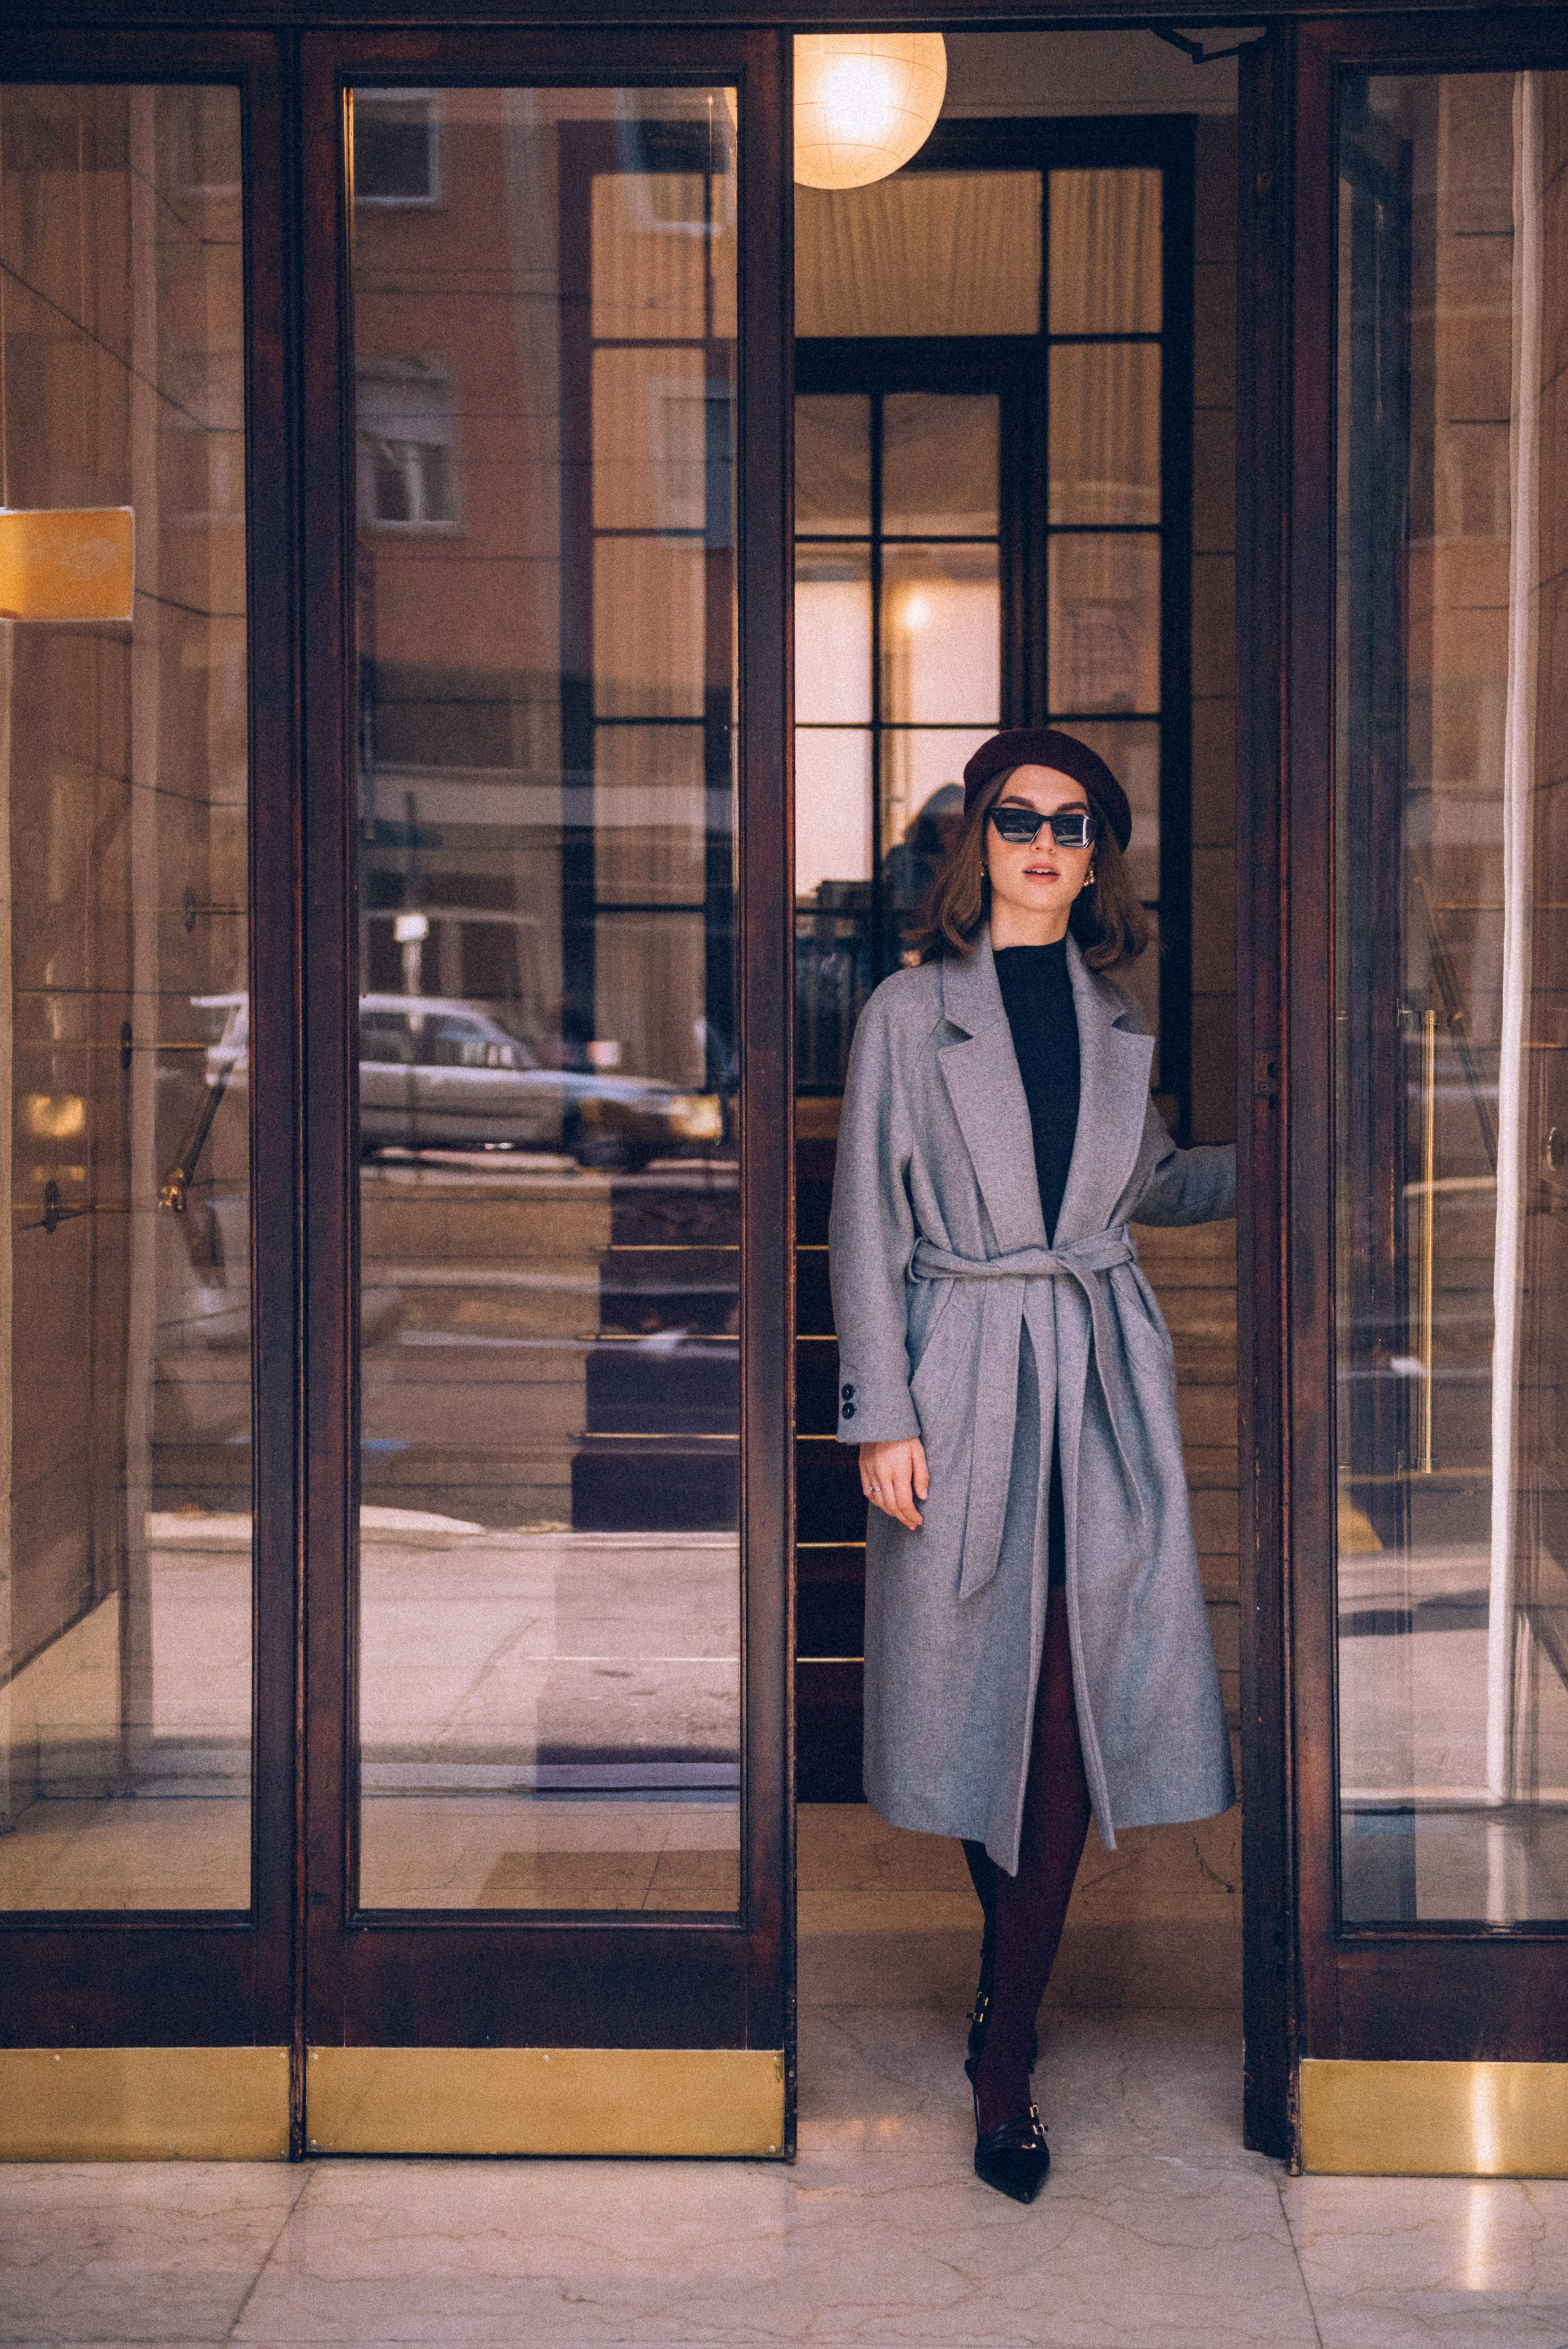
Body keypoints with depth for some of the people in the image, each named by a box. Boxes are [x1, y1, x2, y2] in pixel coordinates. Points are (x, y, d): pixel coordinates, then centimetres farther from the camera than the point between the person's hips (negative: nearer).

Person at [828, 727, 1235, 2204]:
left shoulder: (1116, 1020, 12)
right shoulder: (910, 1013, 1)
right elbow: (867, 1227, -1)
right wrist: (881, 1417, -7)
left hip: (1103, 1379, 2)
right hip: (966, 1379, -2)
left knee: (1076, 1708, -5)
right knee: (984, 1702, 5)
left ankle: (1004, 2064, 1)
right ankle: (1018, 1963, 30)